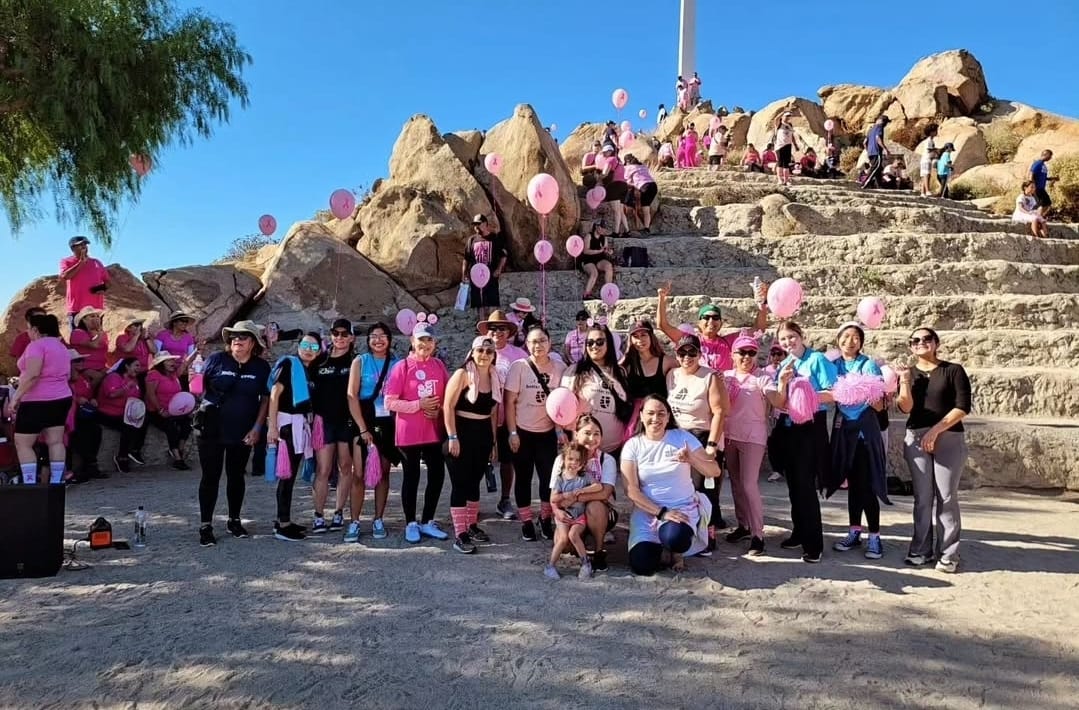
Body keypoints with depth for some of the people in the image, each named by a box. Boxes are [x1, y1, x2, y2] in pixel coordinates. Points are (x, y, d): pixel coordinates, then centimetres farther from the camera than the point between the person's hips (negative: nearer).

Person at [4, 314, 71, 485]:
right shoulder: (61, 346, 15)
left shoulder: (37, 345, -13)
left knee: (22, 443, -2)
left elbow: (32, 375, -24)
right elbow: (67, 375, 21)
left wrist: (15, 397, -21)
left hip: (38, 401, -9)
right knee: (55, 441, 6)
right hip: (62, 398, 9)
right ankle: (56, 482, 5)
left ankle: (30, 484, -7)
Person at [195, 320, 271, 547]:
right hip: (212, 429, -2)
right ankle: (205, 526, 8)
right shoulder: (217, 360, -4)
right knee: (211, 476, 0)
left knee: (236, 476, 14)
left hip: (243, 432, 2)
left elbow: (266, 399, 3)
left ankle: (234, 521, 29)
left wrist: (257, 427, -3)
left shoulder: (261, 367, 0)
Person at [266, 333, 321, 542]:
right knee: (288, 474, -6)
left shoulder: (313, 370, 14)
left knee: (291, 473, 10)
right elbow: (274, 393, -11)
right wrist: (272, 425, -17)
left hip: (303, 424, 7)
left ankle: (283, 519, 19)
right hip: (287, 422, -7)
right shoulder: (288, 363, -5)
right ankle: (283, 525, -2)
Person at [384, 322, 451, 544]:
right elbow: (389, 403, -11)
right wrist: (418, 404, -17)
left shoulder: (439, 365, 5)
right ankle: (411, 524, 19)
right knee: (411, 477, 6)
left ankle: (427, 522, 24)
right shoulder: (402, 367, -8)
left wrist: (440, 408, -7)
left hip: (435, 431, 4)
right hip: (409, 433, -4)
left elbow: (448, 395, 14)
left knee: (437, 475, 8)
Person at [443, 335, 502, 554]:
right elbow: (448, 407, -13)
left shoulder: (494, 377, 8)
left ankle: (472, 526, 29)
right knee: (460, 483, -5)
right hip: (462, 432, -6)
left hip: (483, 434, 6)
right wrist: (452, 437, -18)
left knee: (475, 481, 16)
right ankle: (460, 535, -3)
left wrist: (493, 439, 14)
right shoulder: (462, 374, -10)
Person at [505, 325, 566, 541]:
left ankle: (546, 519, 23)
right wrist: (512, 433, -10)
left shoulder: (559, 368, -2)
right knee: (524, 477, 8)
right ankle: (526, 522, 20)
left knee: (549, 476, 6)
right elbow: (509, 402, -7)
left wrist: (561, 429, 0)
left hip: (548, 432, 2)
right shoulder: (518, 366, -9)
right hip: (523, 432, -2)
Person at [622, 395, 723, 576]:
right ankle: (657, 544, 19)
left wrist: (691, 459, -26)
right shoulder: (632, 445, -3)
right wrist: (662, 513, -17)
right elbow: (631, 490, -8)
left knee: (673, 538, -35)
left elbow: (715, 472, -6)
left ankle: (677, 552, 5)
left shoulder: (683, 437, -3)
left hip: (684, 507, -1)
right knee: (641, 566, -18)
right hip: (647, 511, 1)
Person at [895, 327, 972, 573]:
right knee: (922, 497, 4)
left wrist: (936, 430, -13)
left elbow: (963, 406, -7)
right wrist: (905, 382, -14)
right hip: (916, 439, 3)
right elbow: (905, 408, -2)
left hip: (949, 439, -3)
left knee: (946, 496, -4)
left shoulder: (953, 370, 2)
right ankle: (921, 550, 10)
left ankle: (948, 554, 2)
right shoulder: (908, 373, 12)